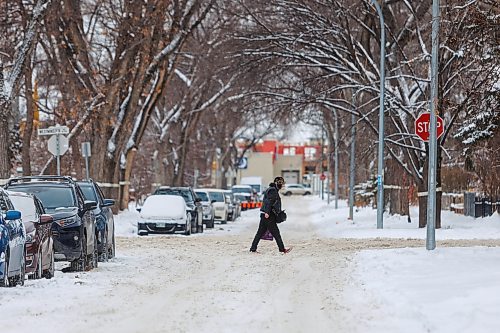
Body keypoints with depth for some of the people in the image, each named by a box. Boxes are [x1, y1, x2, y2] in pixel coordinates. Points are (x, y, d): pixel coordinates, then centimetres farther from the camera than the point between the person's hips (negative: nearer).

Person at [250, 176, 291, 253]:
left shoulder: (273, 190, 21)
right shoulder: (273, 190, -11)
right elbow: (269, 202, -21)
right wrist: (267, 212, -28)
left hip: (265, 215, 10)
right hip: (268, 215, -10)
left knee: (260, 232, 9)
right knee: (275, 232, -5)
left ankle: (253, 248, 9)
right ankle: (282, 249, -3)